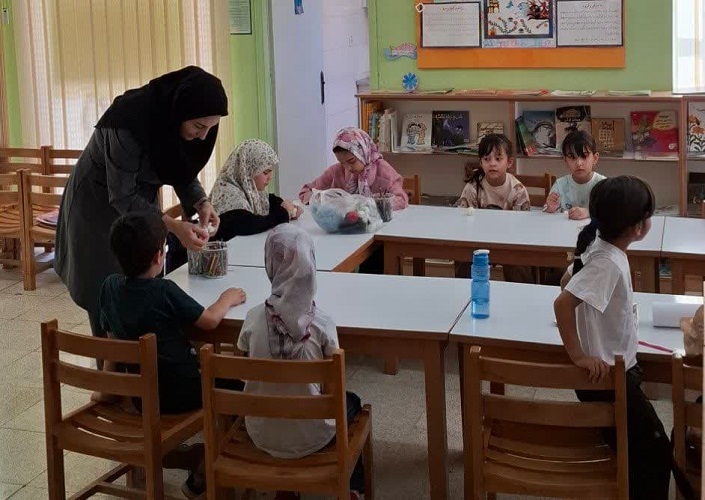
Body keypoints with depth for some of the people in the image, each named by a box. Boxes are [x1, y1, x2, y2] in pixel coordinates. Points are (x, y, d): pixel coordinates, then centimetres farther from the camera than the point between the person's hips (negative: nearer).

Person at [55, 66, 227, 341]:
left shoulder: (178, 120, -15)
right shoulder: (130, 124, -35)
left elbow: (184, 170, 1)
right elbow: (122, 197, -28)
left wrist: (201, 203, -17)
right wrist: (173, 226, -36)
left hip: (141, 201, 6)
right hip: (101, 207, -6)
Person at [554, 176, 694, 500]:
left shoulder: (600, 246, 0)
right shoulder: (608, 262, -27)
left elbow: (568, 281, 16)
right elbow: (563, 302, -35)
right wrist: (578, 356, -27)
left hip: (616, 370, 9)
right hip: (606, 377, -9)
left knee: (645, 449, 23)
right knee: (654, 453, 1)